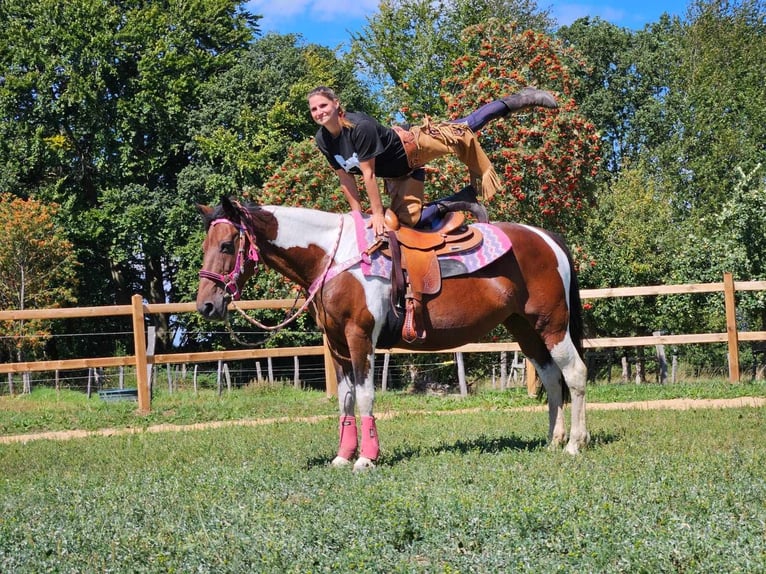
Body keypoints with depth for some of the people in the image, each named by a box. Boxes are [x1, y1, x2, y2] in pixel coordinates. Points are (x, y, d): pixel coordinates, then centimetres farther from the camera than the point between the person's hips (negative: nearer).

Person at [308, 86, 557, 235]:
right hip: (397, 175, 7)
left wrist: (377, 213, -28)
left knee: (465, 130, -5)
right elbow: (346, 179, -2)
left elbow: (368, 174, -31)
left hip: (412, 147, -7)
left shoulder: (360, 127, -34)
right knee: (409, 218, -3)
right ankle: (463, 200, 11)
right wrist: (358, 215, -4)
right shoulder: (322, 140, -12)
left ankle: (520, 100, 14)